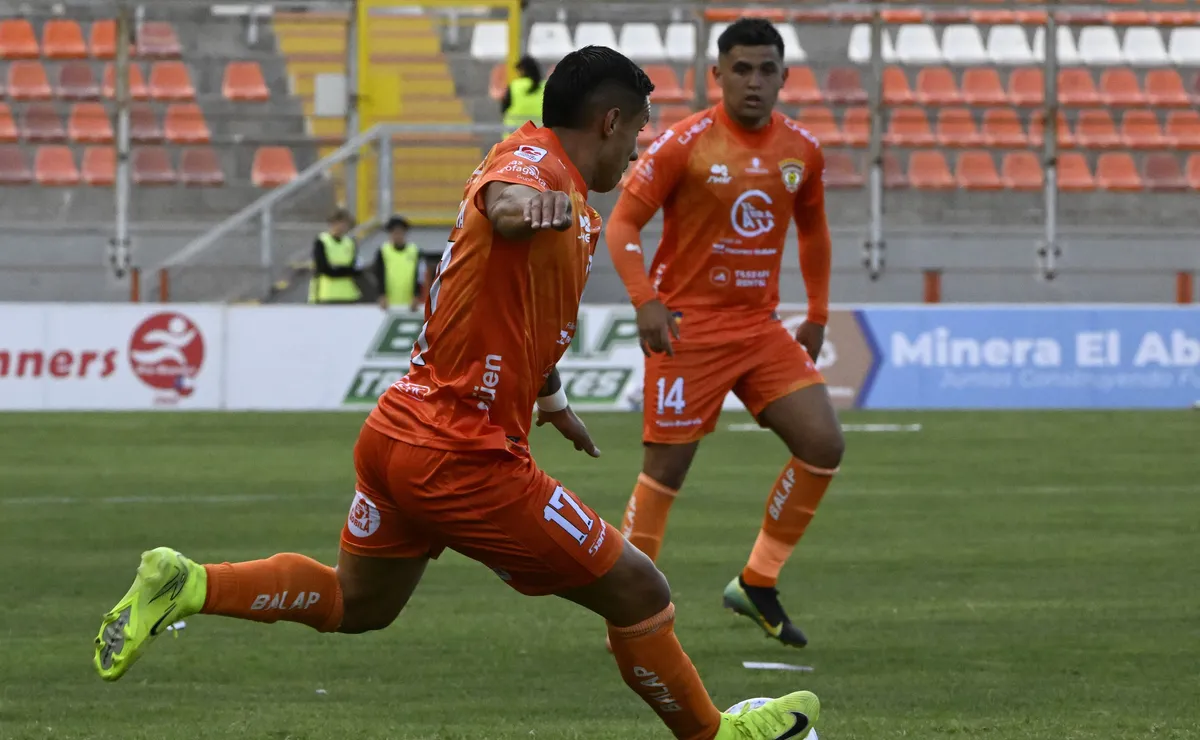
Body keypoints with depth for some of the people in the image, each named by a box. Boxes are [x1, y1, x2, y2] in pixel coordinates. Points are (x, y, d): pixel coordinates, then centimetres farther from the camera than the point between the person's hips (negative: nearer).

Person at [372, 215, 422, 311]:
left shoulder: (416, 252, 5)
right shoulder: (382, 252, 3)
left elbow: (419, 276, -1)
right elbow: (380, 276, -3)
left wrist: (416, 297, -15)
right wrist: (382, 296, -17)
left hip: (409, 304, 1)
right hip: (389, 303, -1)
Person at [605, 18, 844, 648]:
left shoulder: (801, 151, 5)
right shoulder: (686, 144, -11)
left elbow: (812, 230, 22)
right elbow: (622, 224, -10)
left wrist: (817, 314, 16)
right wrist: (645, 301, -23)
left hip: (761, 328, 5)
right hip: (689, 329, -5)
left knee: (823, 444, -6)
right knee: (666, 471, -4)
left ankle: (757, 584, 6)